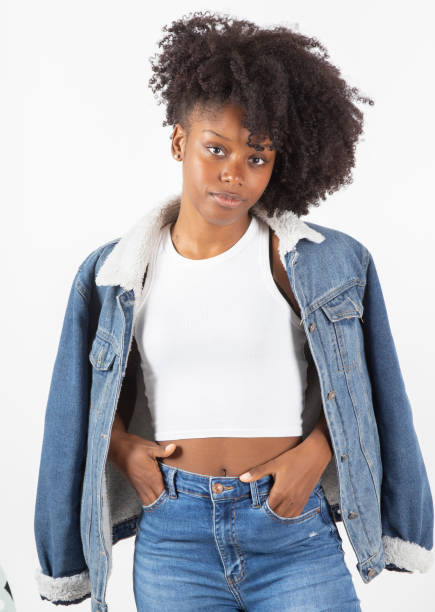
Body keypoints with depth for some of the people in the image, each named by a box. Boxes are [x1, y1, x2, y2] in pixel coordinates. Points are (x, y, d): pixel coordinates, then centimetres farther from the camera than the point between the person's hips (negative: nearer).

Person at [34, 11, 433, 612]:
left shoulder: (320, 263, -4)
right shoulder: (113, 274, 1)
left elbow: (359, 382, 5)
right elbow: (90, 399, 12)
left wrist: (315, 451, -8)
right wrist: (124, 449, -4)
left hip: (297, 536, -1)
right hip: (172, 537, 2)